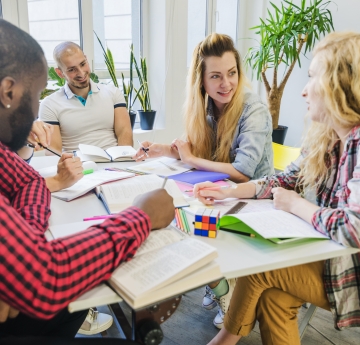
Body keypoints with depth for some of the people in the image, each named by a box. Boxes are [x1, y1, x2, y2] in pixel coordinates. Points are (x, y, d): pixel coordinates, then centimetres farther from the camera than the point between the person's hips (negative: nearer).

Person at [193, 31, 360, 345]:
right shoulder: (326, 138, 1)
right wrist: (227, 193, -2)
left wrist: (296, 205, -18)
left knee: (258, 266, -5)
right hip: (332, 256, 7)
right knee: (274, 292, -7)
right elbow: (287, 179, 9)